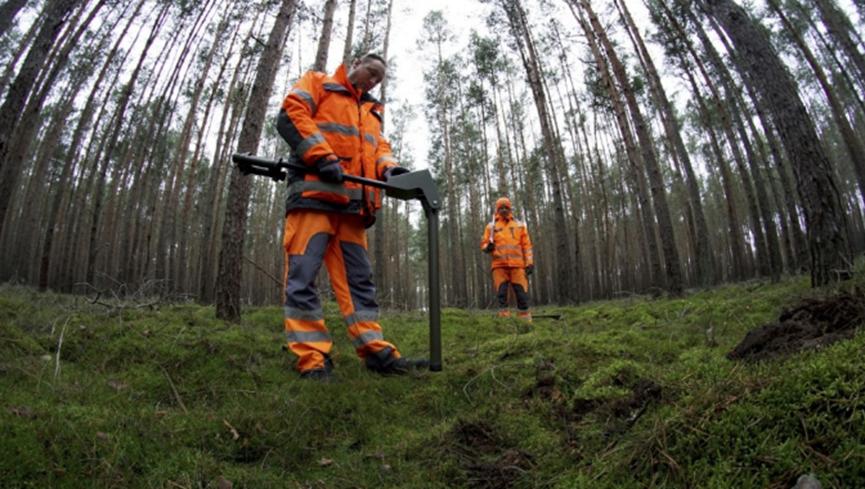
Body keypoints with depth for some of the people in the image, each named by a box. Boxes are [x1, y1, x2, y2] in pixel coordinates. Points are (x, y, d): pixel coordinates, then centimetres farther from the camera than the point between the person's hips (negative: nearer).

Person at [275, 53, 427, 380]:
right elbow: (291, 115, -1)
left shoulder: (372, 111, 32)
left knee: (359, 278, 3)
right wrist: (322, 157, -15)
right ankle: (312, 359, -11)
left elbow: (378, 146, 22)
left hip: (353, 201, 7)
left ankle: (376, 352, 3)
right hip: (315, 190, -6)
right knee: (303, 273, -12)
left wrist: (389, 169, -3)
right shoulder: (318, 83, 15)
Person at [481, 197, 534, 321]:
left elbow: (526, 245, 11)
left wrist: (530, 263, 2)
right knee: (501, 294, -4)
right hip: (499, 265, 0)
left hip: (517, 265, 0)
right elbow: (484, 244, 9)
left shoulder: (519, 225, 14)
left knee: (522, 293, -2)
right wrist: (488, 247, -15)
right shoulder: (491, 226, 11)